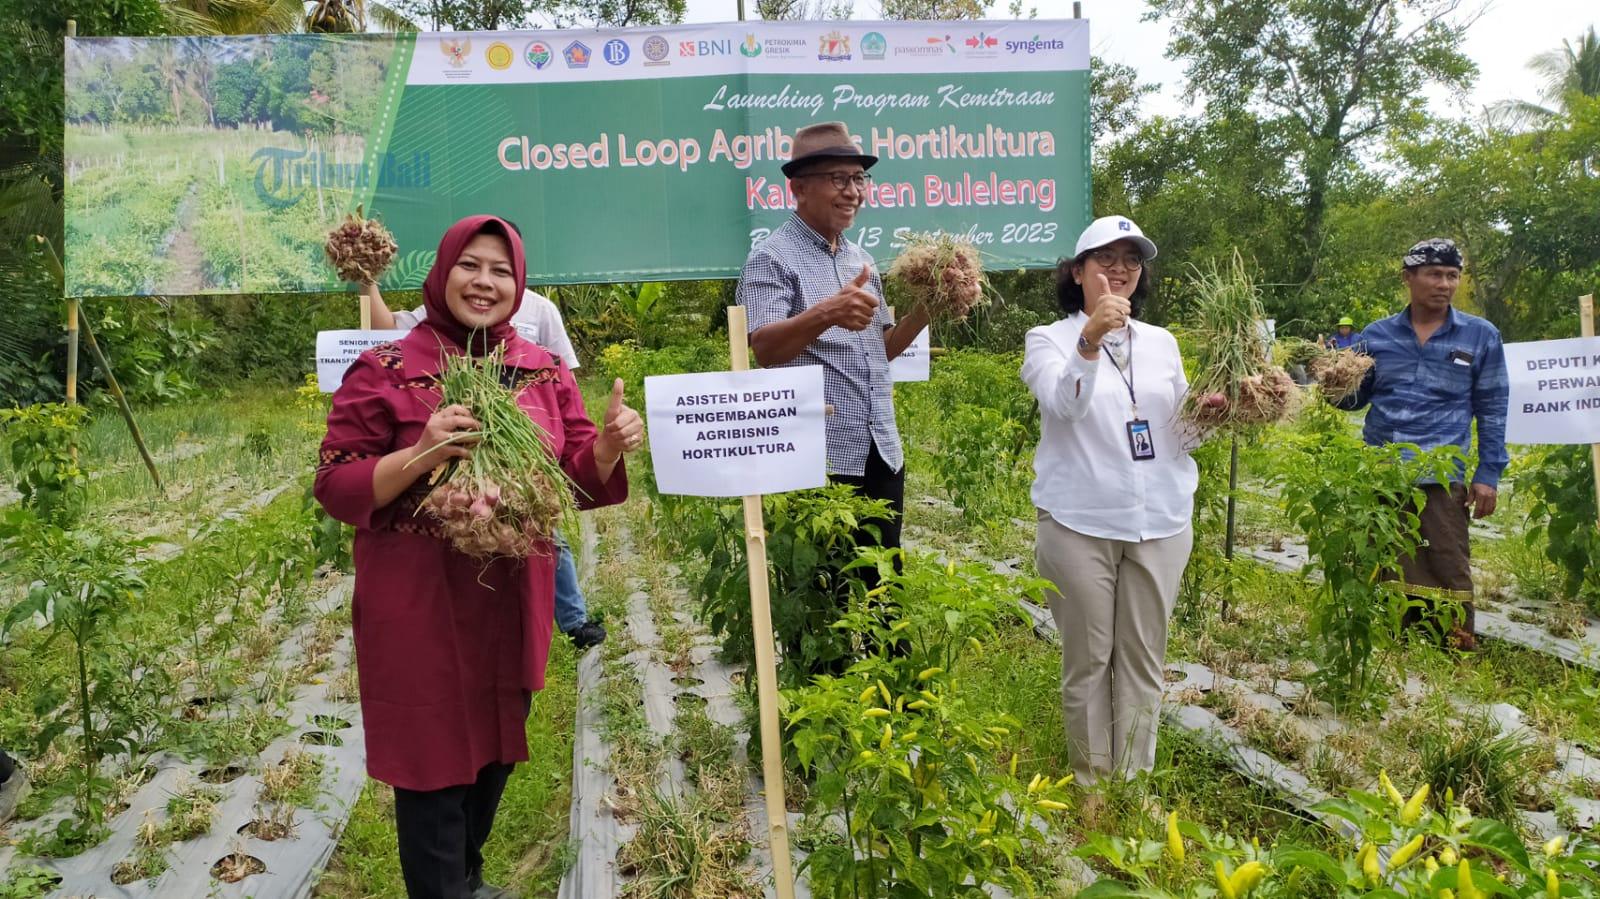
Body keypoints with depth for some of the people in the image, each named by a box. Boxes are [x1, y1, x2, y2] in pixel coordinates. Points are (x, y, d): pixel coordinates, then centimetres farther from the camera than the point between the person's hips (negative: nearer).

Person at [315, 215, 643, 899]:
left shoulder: (543, 370, 4)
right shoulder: (384, 370, -9)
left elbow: (578, 478, 6)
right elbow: (334, 488, -10)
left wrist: (610, 444, -17)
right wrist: (420, 455, -27)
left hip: (514, 600, 5)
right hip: (419, 606, -5)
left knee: (498, 749, 20)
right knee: (433, 763, 6)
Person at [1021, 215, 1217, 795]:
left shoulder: (1161, 343, 13)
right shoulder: (1050, 339, 1)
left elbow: (1178, 438, 15)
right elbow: (1064, 404, -20)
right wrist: (1090, 340, -35)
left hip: (1160, 523, 4)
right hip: (1080, 524, -3)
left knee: (1143, 658, 9)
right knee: (1088, 659, 4)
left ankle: (1136, 782, 21)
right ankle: (1091, 784, 18)